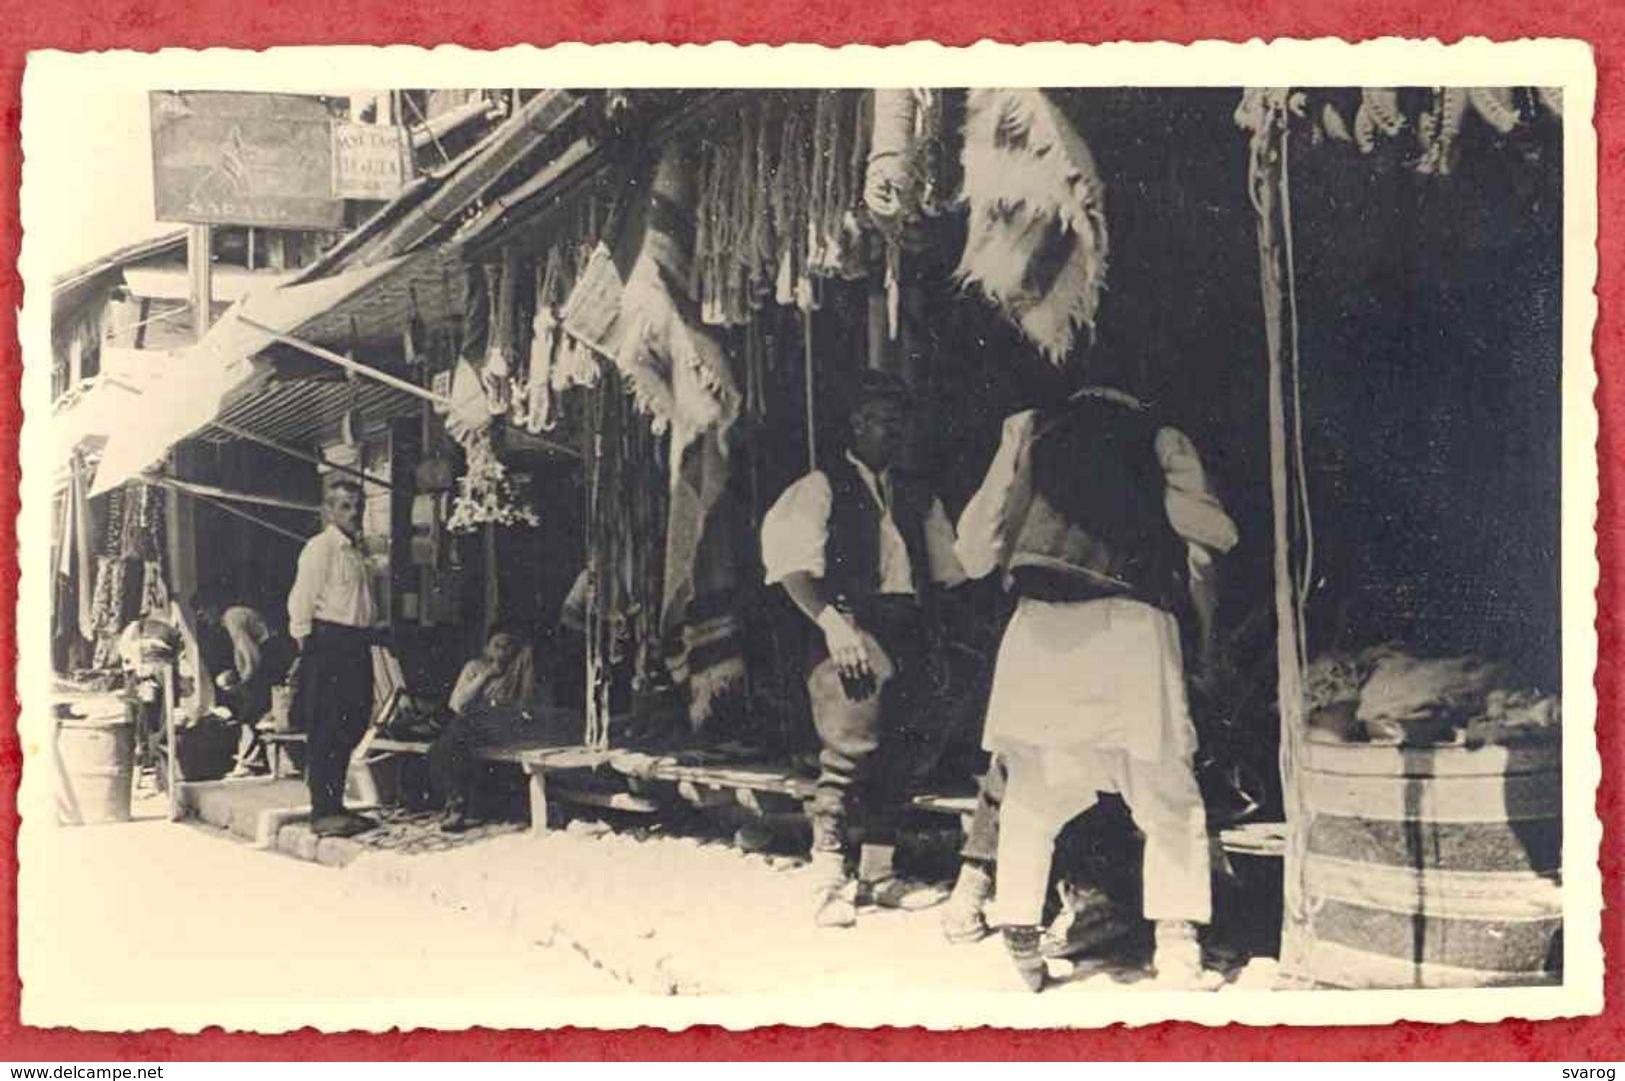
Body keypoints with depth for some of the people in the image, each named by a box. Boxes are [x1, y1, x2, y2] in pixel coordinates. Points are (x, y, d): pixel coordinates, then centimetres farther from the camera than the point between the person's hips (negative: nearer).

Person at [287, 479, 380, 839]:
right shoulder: (320, 547, -7)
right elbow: (301, 602, -11)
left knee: (348, 730, 11)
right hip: (328, 644, -9)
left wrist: (366, 640, 16)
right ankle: (323, 812, -4)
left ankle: (335, 806, 20)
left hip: (356, 647, 9)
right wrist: (306, 651, -13)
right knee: (325, 733, -7)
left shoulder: (357, 552, 19)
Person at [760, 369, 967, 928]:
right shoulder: (820, 488, 0)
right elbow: (792, 568, -11)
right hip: (851, 633, -6)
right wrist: (832, 622, -21)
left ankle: (878, 873, 21)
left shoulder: (916, 498, 19)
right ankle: (829, 883, -4)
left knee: (894, 756, 10)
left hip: (907, 636, 6)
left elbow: (950, 568, 18)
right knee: (847, 753, -11)